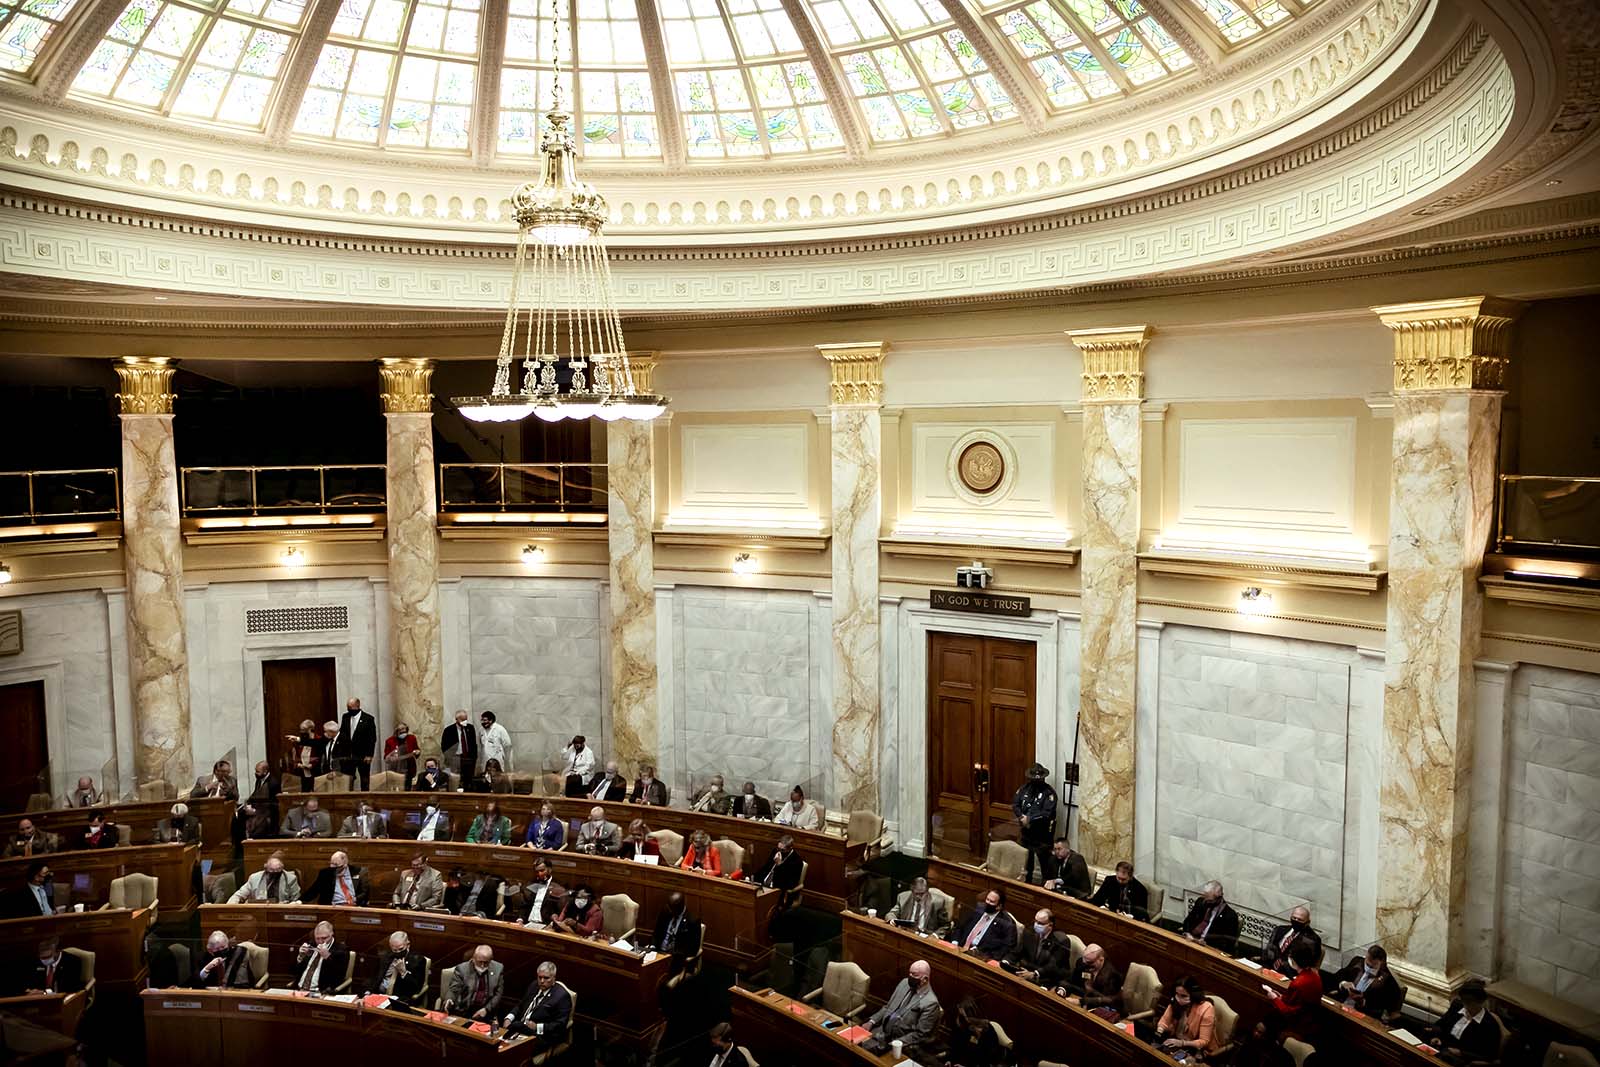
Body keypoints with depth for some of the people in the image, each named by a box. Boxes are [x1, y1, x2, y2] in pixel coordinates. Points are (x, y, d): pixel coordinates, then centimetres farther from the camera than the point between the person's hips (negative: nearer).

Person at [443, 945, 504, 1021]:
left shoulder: (498, 969, 3)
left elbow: (499, 994, 4)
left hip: (487, 1013, 0)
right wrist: (449, 1000, -28)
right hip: (463, 1013, 0)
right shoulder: (461, 969, -3)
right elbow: (453, 990, -6)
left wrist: (486, 1009, -9)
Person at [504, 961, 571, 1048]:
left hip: (542, 1036, -7)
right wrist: (509, 1018, 2)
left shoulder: (562, 996, -12)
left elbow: (560, 1025, -15)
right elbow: (520, 1006, 21)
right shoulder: (534, 986, 11)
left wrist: (537, 1027, -24)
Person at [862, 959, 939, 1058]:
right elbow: (887, 1007, 15)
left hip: (902, 1044, -7)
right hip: (882, 1031, 7)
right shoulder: (905, 983, 5)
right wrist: (871, 1022, 2)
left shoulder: (930, 1003, -17)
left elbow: (920, 1034, -16)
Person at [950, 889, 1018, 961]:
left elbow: (1007, 947, -9)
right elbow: (960, 928, 18)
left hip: (980, 956, -6)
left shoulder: (1006, 923, -3)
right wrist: (955, 944, 1)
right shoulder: (977, 910, 14)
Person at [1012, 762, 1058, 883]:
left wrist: (1029, 819, -23)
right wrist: (1022, 817, -17)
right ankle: (1026, 884, 38)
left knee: (1045, 862, 1)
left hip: (1042, 834, -6)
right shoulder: (1024, 788, 0)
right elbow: (1015, 804, 0)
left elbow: (1046, 813, -24)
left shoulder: (1049, 792, -16)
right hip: (1026, 832, 6)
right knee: (1026, 860, 21)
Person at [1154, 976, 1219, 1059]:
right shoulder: (1176, 1002, -6)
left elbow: (1204, 1042, -21)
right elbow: (1164, 1021, 4)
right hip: (1176, 1040, 5)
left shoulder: (1206, 1010, -23)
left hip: (1199, 1050, -5)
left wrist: (1182, 1043, -33)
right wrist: (1160, 1030, -19)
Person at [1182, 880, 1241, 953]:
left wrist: (1206, 941, -21)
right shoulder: (1201, 902, 7)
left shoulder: (1230, 915, -9)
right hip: (1191, 940, 5)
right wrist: (1187, 933, -7)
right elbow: (1188, 920, 15)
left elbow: (1229, 942, -9)